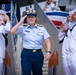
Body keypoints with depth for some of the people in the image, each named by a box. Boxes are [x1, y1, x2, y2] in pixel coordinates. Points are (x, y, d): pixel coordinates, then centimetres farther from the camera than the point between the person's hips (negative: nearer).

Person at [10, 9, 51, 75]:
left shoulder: (41, 28, 4)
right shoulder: (23, 28, 2)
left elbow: (47, 41, 2)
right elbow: (12, 31, -13)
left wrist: (49, 51, -13)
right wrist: (21, 21, -9)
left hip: (38, 54, 2)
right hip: (26, 54, -2)